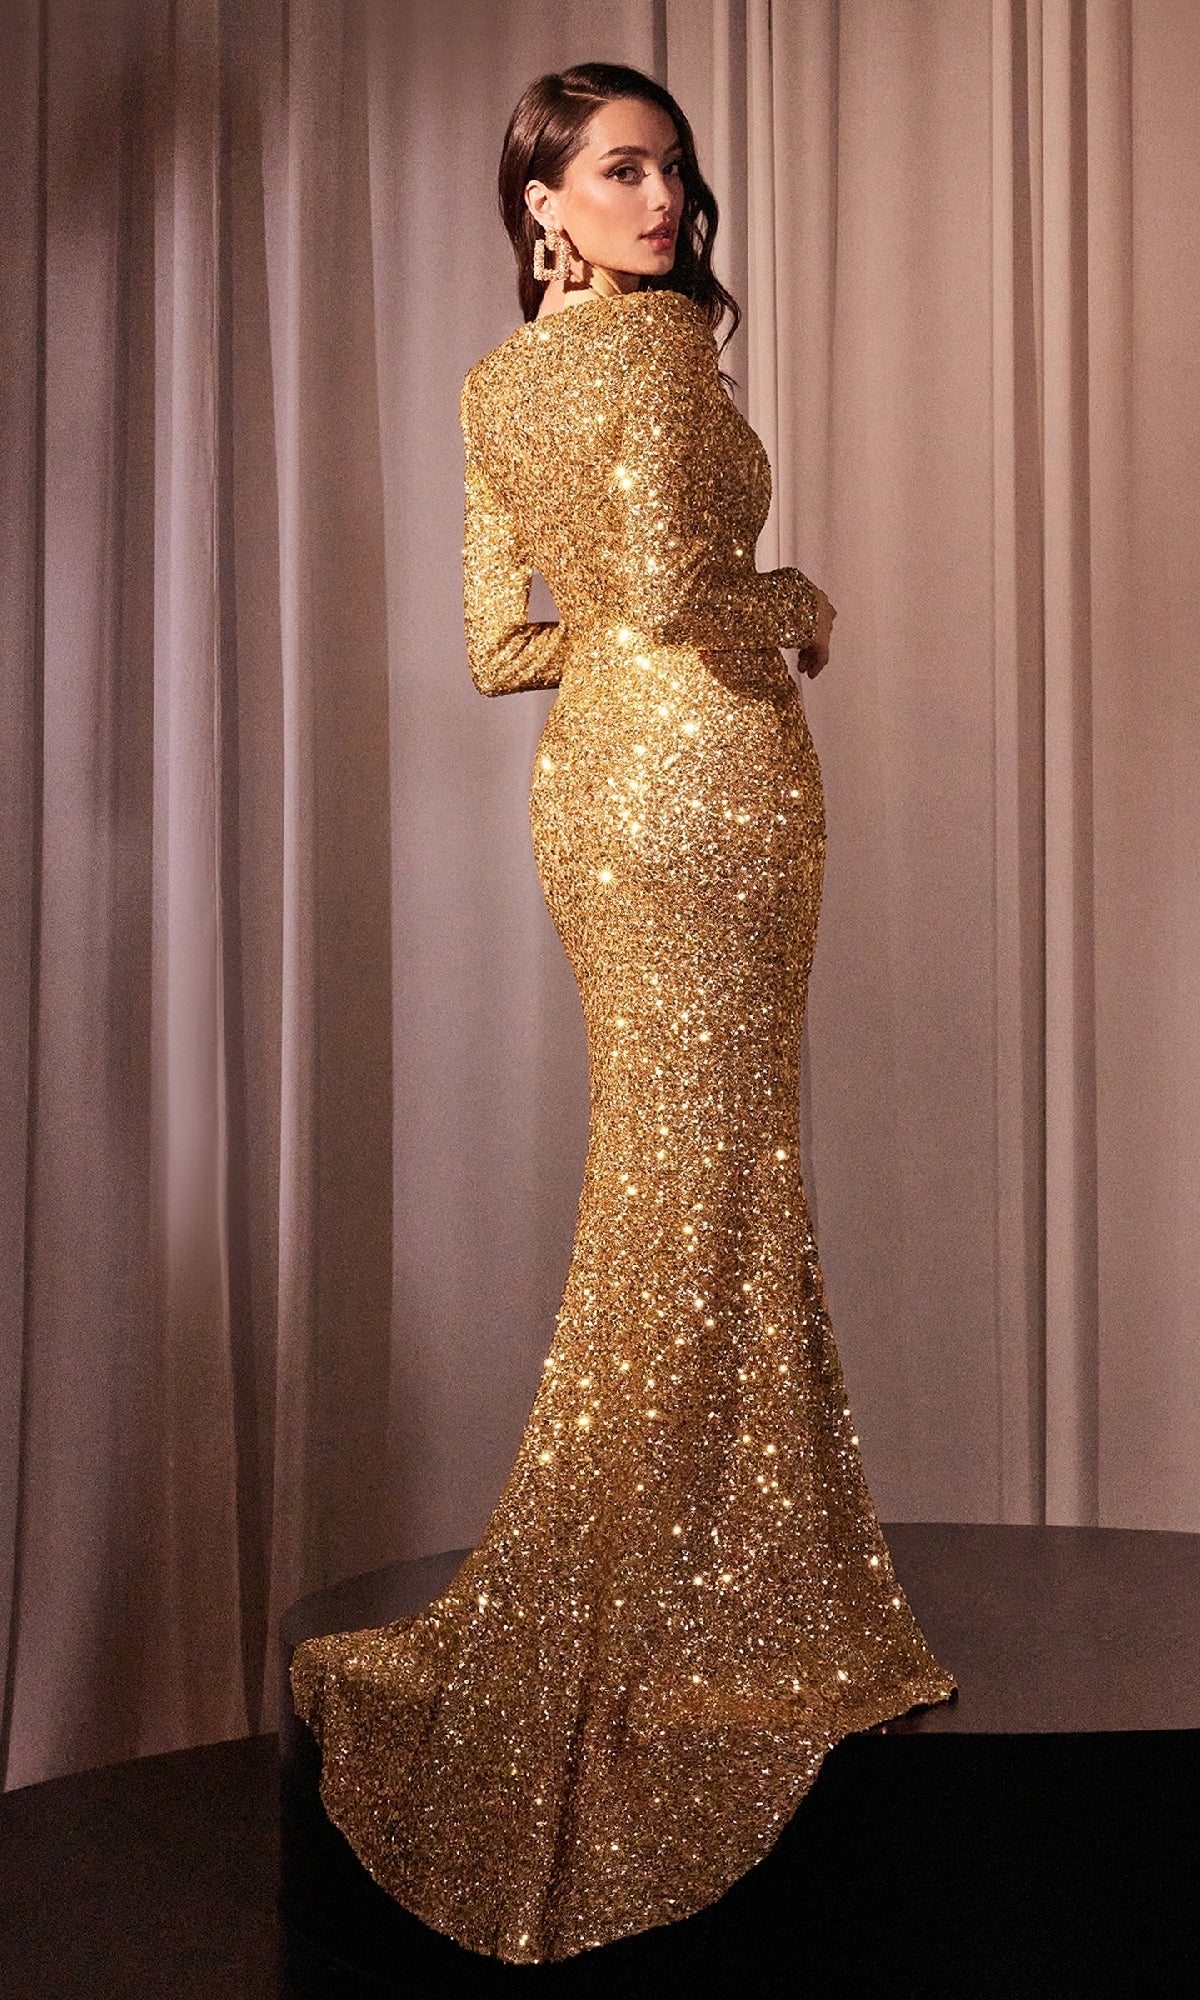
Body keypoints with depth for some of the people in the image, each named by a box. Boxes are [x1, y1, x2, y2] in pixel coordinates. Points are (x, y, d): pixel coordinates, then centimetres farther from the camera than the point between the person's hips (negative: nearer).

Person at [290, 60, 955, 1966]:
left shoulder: (496, 381, 16)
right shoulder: (655, 338, -10)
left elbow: (503, 642, 16)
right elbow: (668, 589, -21)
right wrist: (792, 605, -3)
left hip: (595, 777, 9)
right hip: (701, 769, -9)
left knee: (675, 1187, 14)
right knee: (694, 1198, -3)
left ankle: (738, 1616, 24)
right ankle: (532, 1662, 3)